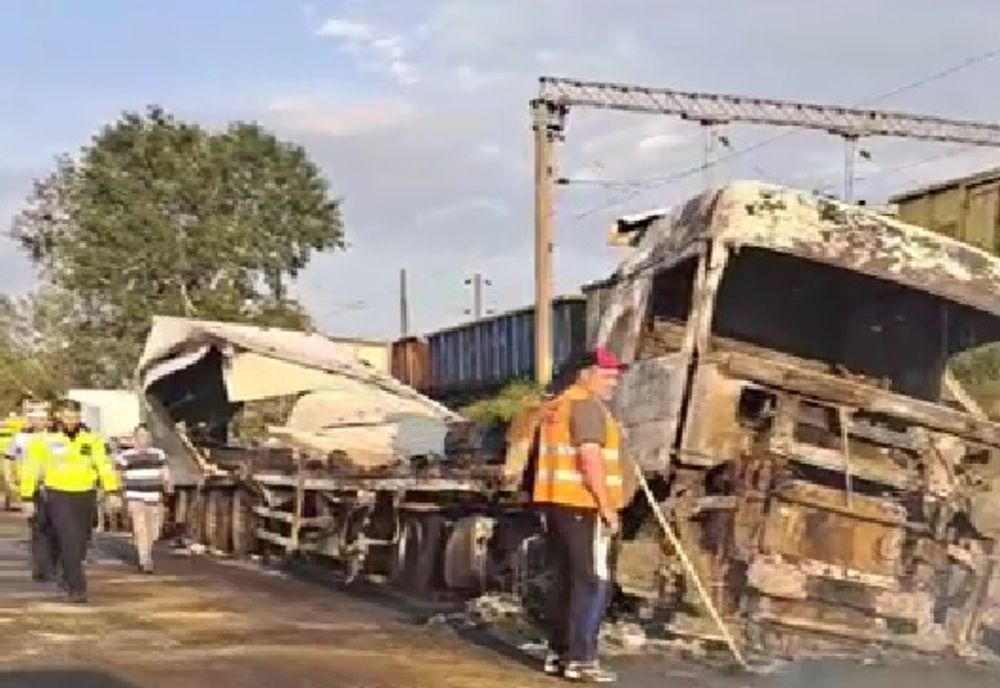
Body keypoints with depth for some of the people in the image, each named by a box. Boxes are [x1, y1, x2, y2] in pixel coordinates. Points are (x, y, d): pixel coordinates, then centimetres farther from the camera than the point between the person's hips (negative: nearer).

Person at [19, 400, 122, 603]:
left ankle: (69, 578, 37)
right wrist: (28, 498, -1)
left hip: (86, 496, 3)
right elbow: (30, 469, 1)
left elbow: (104, 465, -2)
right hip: (59, 496, -3)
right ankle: (77, 588, -11)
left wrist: (112, 492, -12)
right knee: (69, 543, -13)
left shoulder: (91, 440, 2)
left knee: (81, 543, 14)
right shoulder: (46, 440, -4)